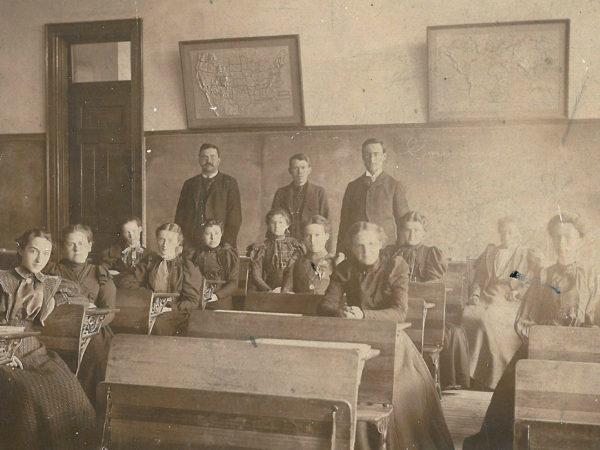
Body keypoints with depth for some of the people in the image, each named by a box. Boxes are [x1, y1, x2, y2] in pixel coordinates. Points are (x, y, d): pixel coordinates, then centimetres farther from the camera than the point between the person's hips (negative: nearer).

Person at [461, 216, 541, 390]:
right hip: (487, 298, 3)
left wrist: (517, 292, -12)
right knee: (468, 313, -28)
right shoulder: (489, 252, 23)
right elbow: (478, 278, 19)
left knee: (487, 318, -33)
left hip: (510, 303, -3)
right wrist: (475, 294, 2)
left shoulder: (528, 256, 13)